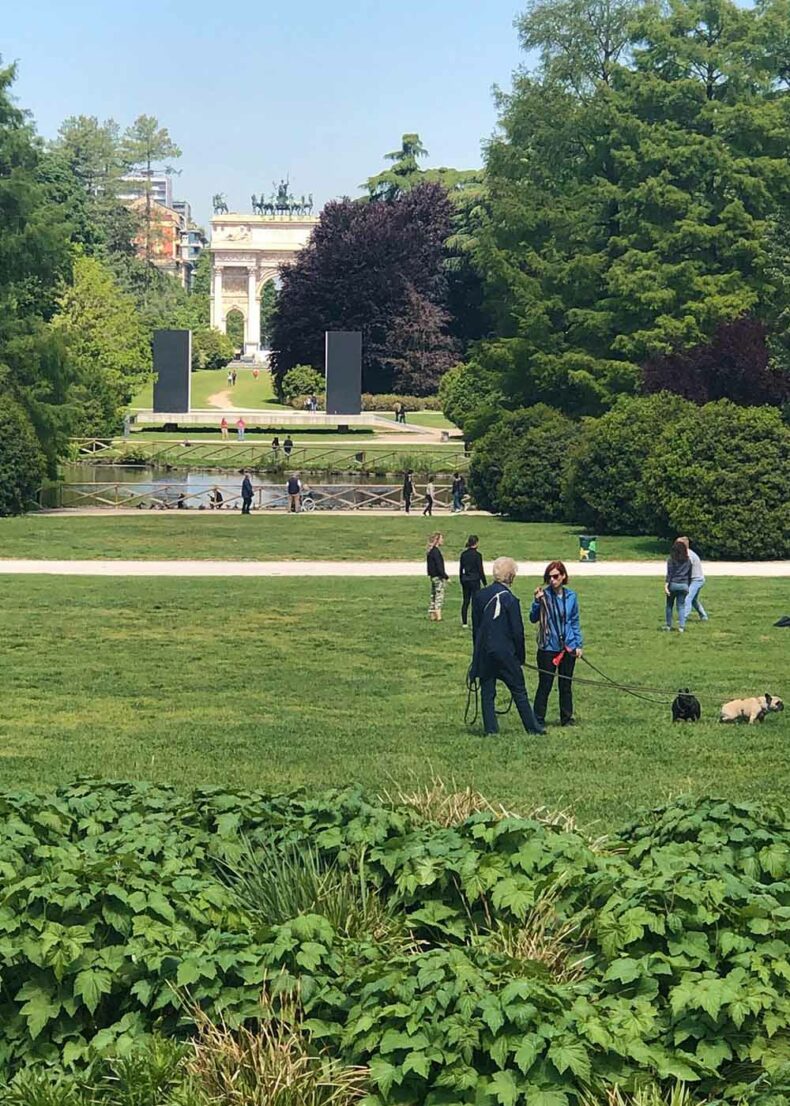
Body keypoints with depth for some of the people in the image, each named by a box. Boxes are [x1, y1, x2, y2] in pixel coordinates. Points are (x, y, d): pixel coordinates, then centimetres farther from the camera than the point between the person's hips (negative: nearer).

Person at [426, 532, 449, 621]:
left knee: (433, 597, 12)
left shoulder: (431, 551, 13)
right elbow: (439, 566, -20)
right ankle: (438, 617, -8)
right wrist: (446, 577, -16)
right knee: (439, 597, -7)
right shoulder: (436, 551, -16)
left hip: (433, 576, 10)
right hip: (438, 577, -10)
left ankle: (432, 616, 15)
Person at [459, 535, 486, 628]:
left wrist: (461, 581, 19)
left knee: (465, 601, 11)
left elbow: (460, 569, 10)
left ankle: (464, 622, 13)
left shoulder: (463, 554, 5)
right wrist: (484, 583, -3)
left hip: (465, 580, 5)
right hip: (475, 580, -5)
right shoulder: (477, 555, -12)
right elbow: (481, 570, -10)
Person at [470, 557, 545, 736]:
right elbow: (517, 631, -9)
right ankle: (532, 727, 12)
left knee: (487, 692, 9)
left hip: (484, 652, 4)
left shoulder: (480, 596, 2)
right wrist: (521, 655, 3)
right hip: (505, 653, -4)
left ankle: (490, 729, 7)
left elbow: (475, 627, 10)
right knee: (519, 691, 6)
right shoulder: (510, 599, -13)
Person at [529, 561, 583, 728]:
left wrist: (578, 645, 7)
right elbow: (533, 618, -10)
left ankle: (567, 718, 22)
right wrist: (537, 601, -25)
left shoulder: (571, 596, 2)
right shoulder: (544, 595, -7)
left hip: (568, 647, 3)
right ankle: (538, 719, 6)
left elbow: (575, 622, 10)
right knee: (545, 684, -2)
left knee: (566, 684, 12)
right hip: (548, 647, -3)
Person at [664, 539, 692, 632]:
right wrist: (688, 586, 21)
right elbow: (689, 575, 13)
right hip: (684, 585, 3)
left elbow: (669, 573, -11)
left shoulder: (671, 559, -5)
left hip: (673, 584, -3)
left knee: (669, 605, 11)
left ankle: (668, 625, 15)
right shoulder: (688, 560, 8)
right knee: (681, 606, 5)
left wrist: (666, 585, -14)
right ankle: (681, 627, -3)